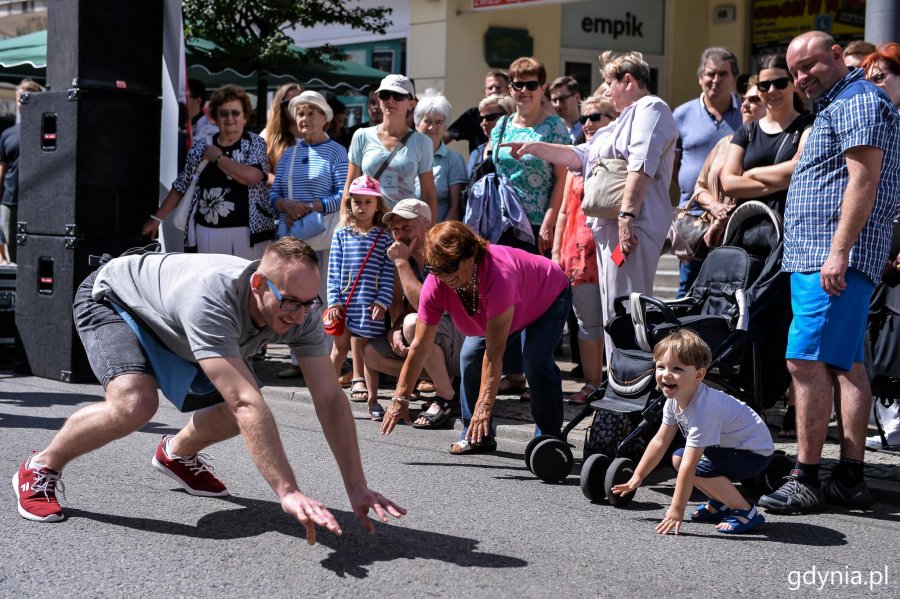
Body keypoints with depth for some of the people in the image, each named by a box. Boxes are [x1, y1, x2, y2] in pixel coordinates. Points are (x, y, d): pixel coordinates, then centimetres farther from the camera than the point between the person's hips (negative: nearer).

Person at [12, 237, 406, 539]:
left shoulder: (300, 311, -26)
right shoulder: (211, 299, -46)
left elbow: (330, 399, -24)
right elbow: (246, 404, -51)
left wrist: (357, 488, -31)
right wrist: (288, 493, -54)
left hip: (169, 317, 7)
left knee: (242, 411, -3)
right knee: (135, 404, -32)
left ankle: (177, 453, 28)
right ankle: (42, 469, -6)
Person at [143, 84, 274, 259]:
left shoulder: (256, 143, 2)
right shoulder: (201, 147, 10)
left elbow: (252, 176, -17)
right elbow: (181, 187, 16)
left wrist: (217, 157, -6)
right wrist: (156, 218, 14)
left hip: (248, 231, -2)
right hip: (208, 231, 2)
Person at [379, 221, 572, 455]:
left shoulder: (499, 275, -46)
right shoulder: (435, 284, -28)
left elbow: (494, 351, -46)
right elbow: (419, 347, -23)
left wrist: (484, 406, -48)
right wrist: (400, 400, -22)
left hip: (550, 296, -6)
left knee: (536, 363, -25)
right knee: (470, 356, -8)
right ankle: (477, 437, 7)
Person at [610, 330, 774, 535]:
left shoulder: (703, 410, -34)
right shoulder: (674, 400, -6)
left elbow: (689, 465, -34)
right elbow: (659, 442, 8)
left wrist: (676, 510, -31)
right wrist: (637, 477, 12)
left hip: (755, 452, -10)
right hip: (728, 445, 10)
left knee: (697, 467, -26)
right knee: (678, 458, 6)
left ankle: (746, 512, -14)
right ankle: (719, 504, 16)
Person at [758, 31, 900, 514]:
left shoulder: (859, 102, -8)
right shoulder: (835, 106, 24)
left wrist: (838, 252, -24)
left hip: (833, 259, -11)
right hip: (817, 257, 11)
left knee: (806, 361, -14)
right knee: (845, 365, 8)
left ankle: (805, 481, -12)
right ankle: (851, 476, 10)